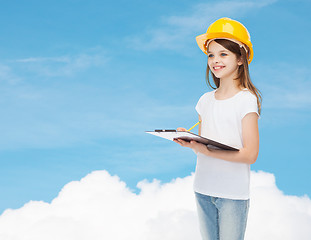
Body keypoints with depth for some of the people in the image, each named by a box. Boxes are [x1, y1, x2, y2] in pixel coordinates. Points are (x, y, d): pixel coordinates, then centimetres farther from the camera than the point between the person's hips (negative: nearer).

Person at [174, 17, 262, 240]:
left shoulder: (247, 99, -8)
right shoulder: (206, 100, 9)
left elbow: (250, 154, -14)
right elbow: (204, 145, 12)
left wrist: (206, 150, -21)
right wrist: (188, 140, -10)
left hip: (234, 194, -5)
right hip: (203, 189, 5)